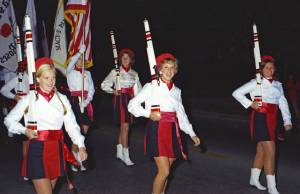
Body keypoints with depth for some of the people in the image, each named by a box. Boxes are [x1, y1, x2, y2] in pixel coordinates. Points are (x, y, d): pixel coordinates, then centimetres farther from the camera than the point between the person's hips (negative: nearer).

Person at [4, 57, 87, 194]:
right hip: (37, 149, -3)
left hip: (56, 149, 3)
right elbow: (9, 120, 7)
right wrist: (24, 130, -11)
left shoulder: (62, 99, 6)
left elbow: (71, 124, 0)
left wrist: (81, 146, -12)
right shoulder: (28, 99, -1)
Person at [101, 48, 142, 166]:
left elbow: (138, 89, 15)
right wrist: (113, 91, -18)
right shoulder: (115, 72, -2)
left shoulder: (134, 74, 11)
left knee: (123, 127, 11)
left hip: (130, 100, 5)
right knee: (125, 127, -11)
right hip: (120, 99, -5)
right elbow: (104, 85, -2)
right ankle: (126, 156, -9)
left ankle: (119, 153, 24)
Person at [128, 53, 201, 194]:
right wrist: (148, 114, -16)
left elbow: (181, 115, 15)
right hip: (157, 130, -5)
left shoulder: (176, 91, 12)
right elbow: (132, 104, -4)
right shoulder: (151, 87, -3)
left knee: (166, 171, 10)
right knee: (164, 171, -10)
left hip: (172, 132, 5)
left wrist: (192, 134, 11)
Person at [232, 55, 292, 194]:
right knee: (270, 151, -11)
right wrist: (250, 104, -11)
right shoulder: (256, 83, -6)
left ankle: (254, 179, 31)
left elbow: (283, 103, 5)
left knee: (261, 150, 16)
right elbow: (237, 93, -5)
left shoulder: (278, 85, 11)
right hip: (260, 118, -7)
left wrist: (287, 121, -5)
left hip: (272, 120, 7)